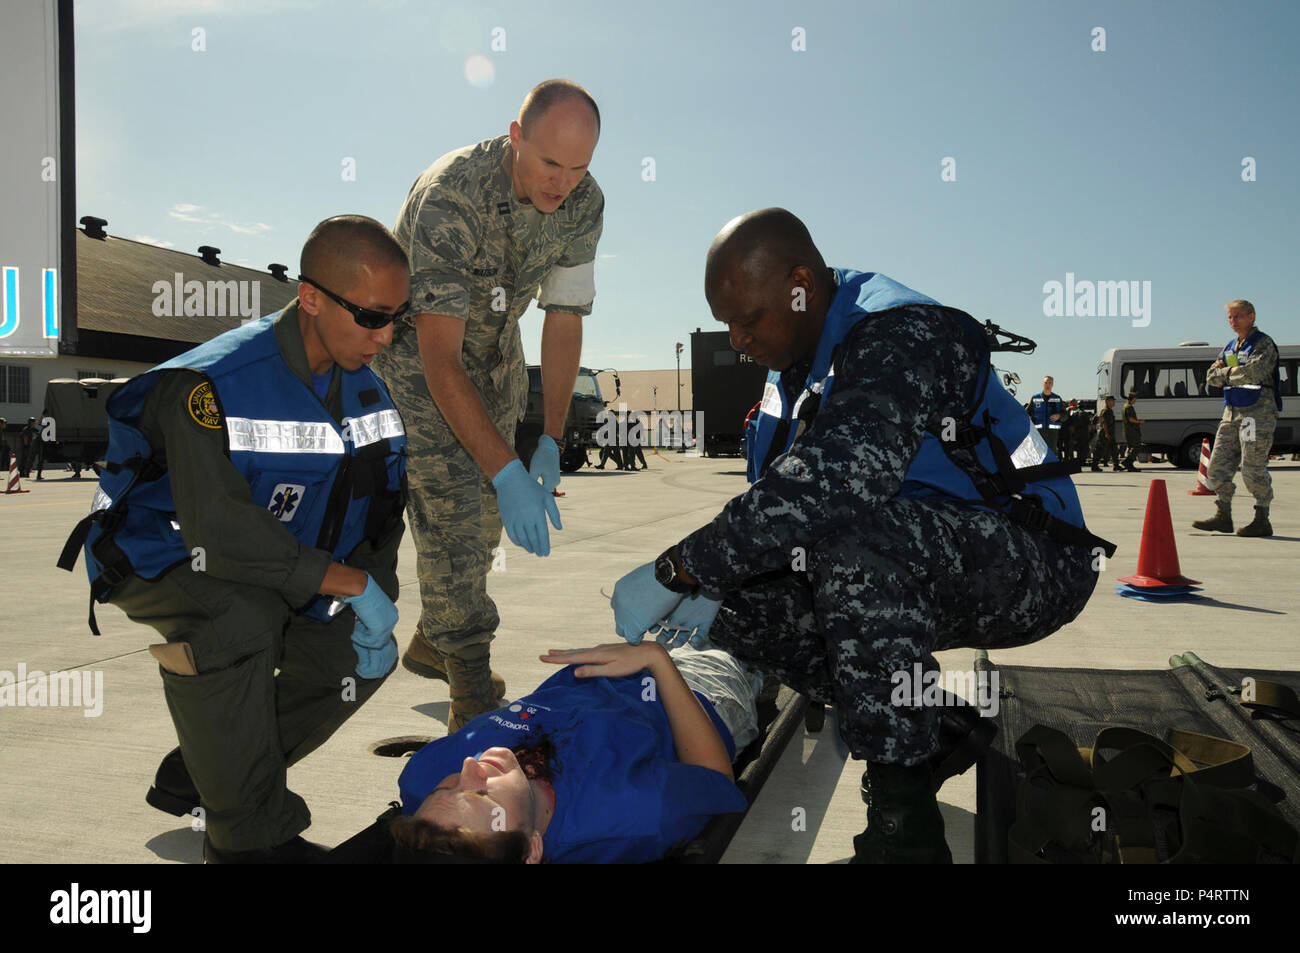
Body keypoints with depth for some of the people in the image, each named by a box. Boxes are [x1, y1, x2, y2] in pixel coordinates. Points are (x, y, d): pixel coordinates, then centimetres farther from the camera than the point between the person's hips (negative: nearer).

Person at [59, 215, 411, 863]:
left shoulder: (363, 385, -5)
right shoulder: (212, 385, -31)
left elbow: (380, 510, 4)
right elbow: (219, 531, -38)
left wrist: (376, 601, -10)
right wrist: (351, 583, -33)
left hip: (264, 570, 7)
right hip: (157, 556, -7)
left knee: (361, 651, -2)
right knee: (240, 621, -36)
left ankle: (195, 781, 16)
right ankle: (250, 838, -16)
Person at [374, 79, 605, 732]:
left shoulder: (584, 202, -18)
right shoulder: (450, 196, -36)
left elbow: (564, 318, -10)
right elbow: (439, 360, -40)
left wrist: (551, 443, -16)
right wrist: (509, 475, -46)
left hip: (495, 345, 6)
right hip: (415, 344, -6)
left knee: (485, 514, 11)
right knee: (450, 510, -16)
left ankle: (430, 642, 31)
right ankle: (472, 684, -4)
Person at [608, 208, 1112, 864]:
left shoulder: (900, 334, -22)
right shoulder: (796, 368, 9)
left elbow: (829, 484, -38)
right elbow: (775, 501, 9)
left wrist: (673, 571, -32)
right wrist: (707, 594, -8)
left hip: (1031, 566, -9)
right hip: (899, 578, 9)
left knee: (853, 537, -37)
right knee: (740, 602, -8)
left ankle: (905, 823, -26)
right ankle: (933, 728, 3)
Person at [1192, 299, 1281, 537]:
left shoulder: (1263, 344, -5)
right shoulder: (1229, 348, 18)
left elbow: (1255, 371, -22)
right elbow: (1211, 377, 11)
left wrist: (1227, 373, -8)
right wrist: (1230, 371, -9)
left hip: (1259, 412, -8)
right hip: (1232, 412, 8)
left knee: (1253, 468, -9)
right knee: (1218, 465, 4)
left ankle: (1262, 520, 0)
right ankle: (1223, 516, 12)